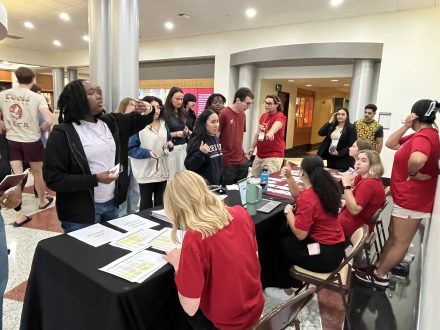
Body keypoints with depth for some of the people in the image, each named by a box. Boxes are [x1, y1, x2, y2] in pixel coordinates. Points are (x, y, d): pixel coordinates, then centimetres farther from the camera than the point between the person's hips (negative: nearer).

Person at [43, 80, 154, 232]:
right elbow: (53, 179, -17)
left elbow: (136, 120, 19)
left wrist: (147, 112, -6)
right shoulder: (62, 134, -14)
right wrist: (95, 179, -24)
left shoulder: (111, 123, 3)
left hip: (112, 204, 6)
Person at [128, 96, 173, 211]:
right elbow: (130, 148, -15)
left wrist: (170, 145, -4)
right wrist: (147, 153, -26)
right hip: (146, 172, -6)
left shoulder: (163, 124, 9)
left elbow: (168, 141, 19)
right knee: (146, 202, 9)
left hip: (162, 170, 6)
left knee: (160, 201, 17)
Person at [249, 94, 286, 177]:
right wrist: (253, 147, 17)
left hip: (273, 156, -7)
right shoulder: (263, 115, 10)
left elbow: (277, 124, -37)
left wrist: (271, 132, -58)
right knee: (255, 178, 12)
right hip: (259, 155, 7)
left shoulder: (280, 116, -13)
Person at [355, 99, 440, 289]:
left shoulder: (423, 136, -23)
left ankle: (379, 276, 18)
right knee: (393, 234, 19)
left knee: (400, 241, 5)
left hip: (412, 199, -10)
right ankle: (378, 267, 33)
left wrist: (412, 173, -25)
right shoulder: (422, 134, 10)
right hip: (407, 196, 10)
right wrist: (405, 127, -1)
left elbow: (418, 159, -46)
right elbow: (391, 144, 12)